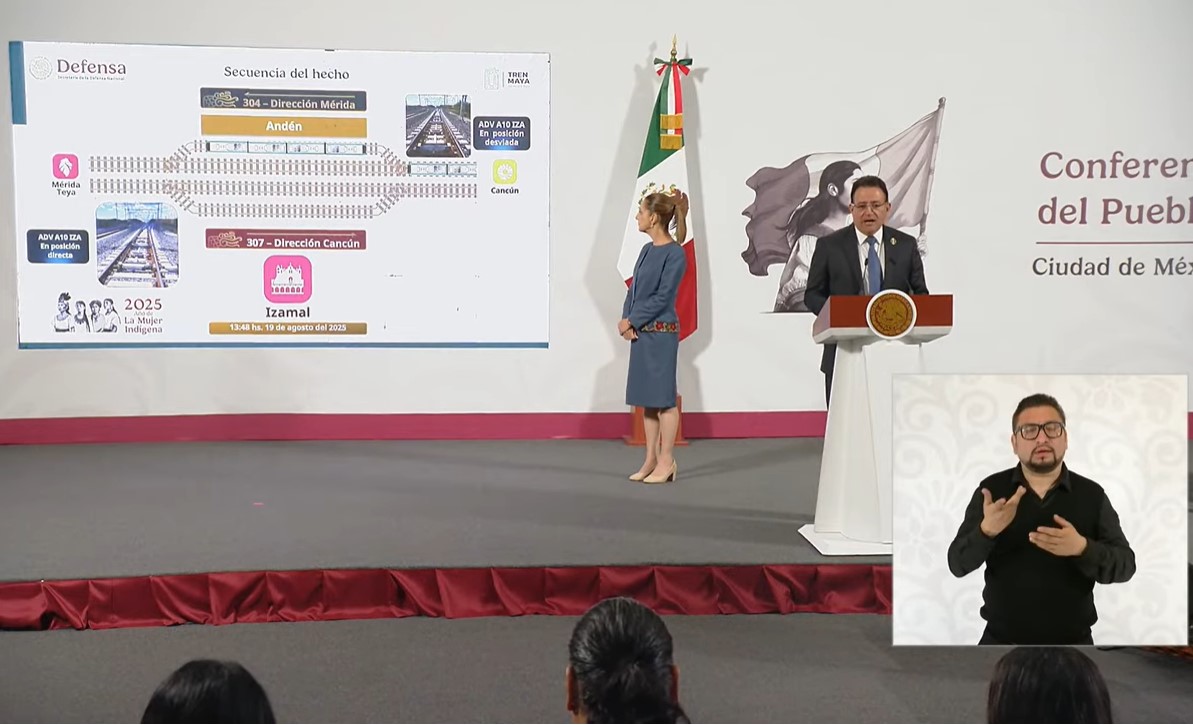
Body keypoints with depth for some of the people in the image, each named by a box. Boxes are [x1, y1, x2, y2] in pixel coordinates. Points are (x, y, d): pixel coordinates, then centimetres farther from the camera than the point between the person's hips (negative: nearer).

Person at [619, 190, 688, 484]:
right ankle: (651, 459, 20)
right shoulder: (647, 250, 11)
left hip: (661, 333, -8)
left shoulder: (675, 254, -12)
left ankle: (667, 461, 9)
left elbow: (662, 297, -16)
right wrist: (626, 320, -5)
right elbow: (633, 289, 11)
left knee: (663, 396, -1)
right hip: (640, 332, 8)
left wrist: (631, 321, -12)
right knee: (646, 396, 11)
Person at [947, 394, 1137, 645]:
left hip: (1072, 642, 0)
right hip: (1000, 641, 0)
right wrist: (987, 530, -26)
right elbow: (958, 564, -7)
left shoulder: (1091, 495, -1)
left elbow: (1125, 565, -4)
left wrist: (1082, 548, -24)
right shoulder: (991, 490, -3)